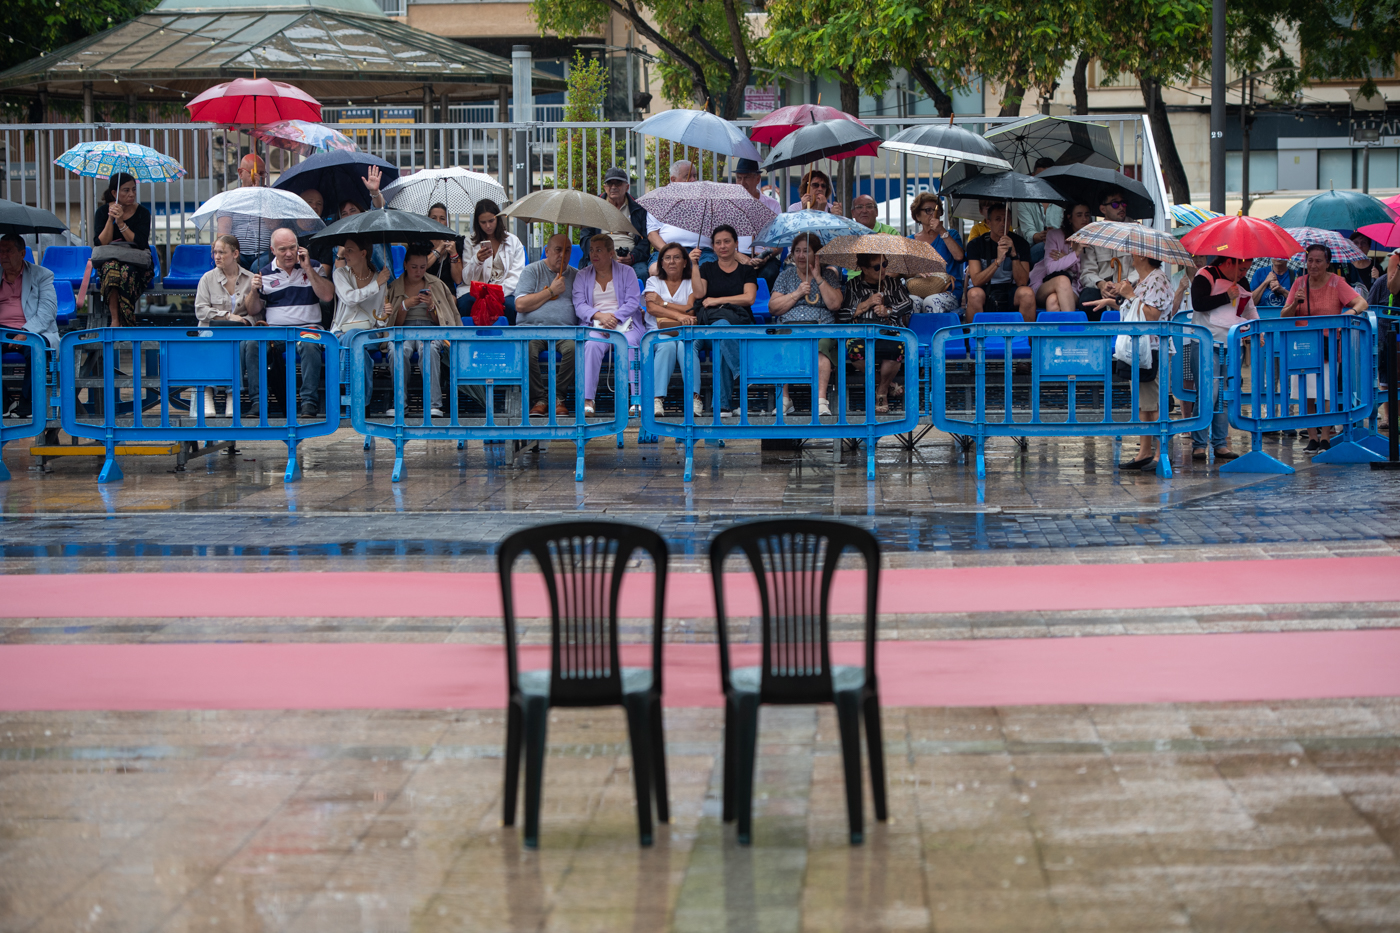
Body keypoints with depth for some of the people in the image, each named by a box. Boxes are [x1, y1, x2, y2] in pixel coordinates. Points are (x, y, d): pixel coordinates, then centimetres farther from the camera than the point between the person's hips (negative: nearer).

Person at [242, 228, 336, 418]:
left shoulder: (313, 267, 11)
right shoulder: (265, 274, 13)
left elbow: (328, 296, -3)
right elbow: (253, 309, 12)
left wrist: (308, 269, -7)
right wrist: (254, 290, -8)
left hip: (307, 328, -1)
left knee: (309, 345, -37)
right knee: (252, 345, -30)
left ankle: (309, 403, -35)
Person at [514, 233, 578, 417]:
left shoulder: (576, 275, 19)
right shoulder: (532, 271, 11)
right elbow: (520, 305, -2)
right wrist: (551, 291, 0)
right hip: (532, 328, -2)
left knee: (574, 348, -34)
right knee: (526, 350, -36)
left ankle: (558, 397, -20)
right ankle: (539, 399, -23)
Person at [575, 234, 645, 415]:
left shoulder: (626, 272, 14)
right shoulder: (582, 276, 17)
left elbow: (633, 302, 2)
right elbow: (579, 305, 4)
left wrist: (615, 317, -15)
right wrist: (600, 316, -15)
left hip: (625, 323, 0)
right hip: (594, 324, 0)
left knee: (627, 345, -35)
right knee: (592, 345, -35)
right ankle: (587, 399, -42)